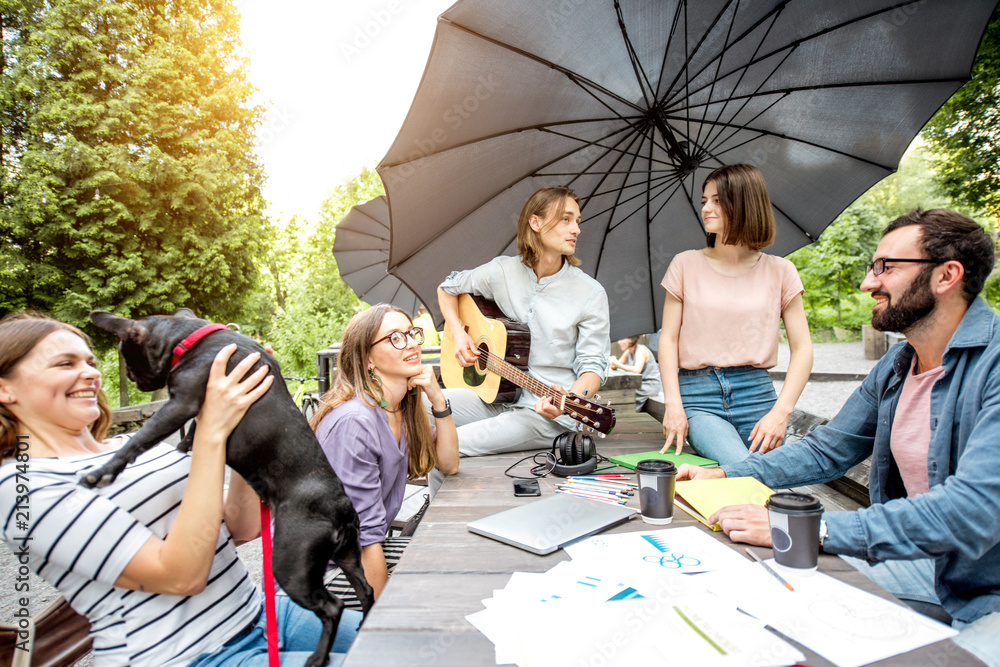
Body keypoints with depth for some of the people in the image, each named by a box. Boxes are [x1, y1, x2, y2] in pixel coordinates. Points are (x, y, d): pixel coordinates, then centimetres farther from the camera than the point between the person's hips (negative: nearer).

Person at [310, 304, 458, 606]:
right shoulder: (354, 422, -28)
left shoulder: (403, 407, 0)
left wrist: (437, 399, -8)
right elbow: (364, 536, -25)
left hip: (362, 550, 8)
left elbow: (448, 465, 4)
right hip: (318, 567, -8)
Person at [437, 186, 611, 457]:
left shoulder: (591, 294, -7)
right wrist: (457, 333, 2)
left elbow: (593, 364, -8)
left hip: (549, 411, -4)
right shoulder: (502, 271, 2)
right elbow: (447, 287, 18)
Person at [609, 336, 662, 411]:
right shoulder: (628, 352, 8)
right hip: (640, 383, 8)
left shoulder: (641, 350, -16)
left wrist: (619, 365, -27)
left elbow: (637, 370, -30)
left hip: (651, 385, -8)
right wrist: (612, 363, -14)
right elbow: (615, 367, 8)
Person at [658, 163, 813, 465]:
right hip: (698, 395, -2)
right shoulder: (686, 265, 5)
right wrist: (673, 404, -9)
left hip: (756, 392, 2)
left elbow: (802, 349, 3)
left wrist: (780, 412, -10)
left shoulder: (779, 270, 5)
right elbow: (668, 339, 2)